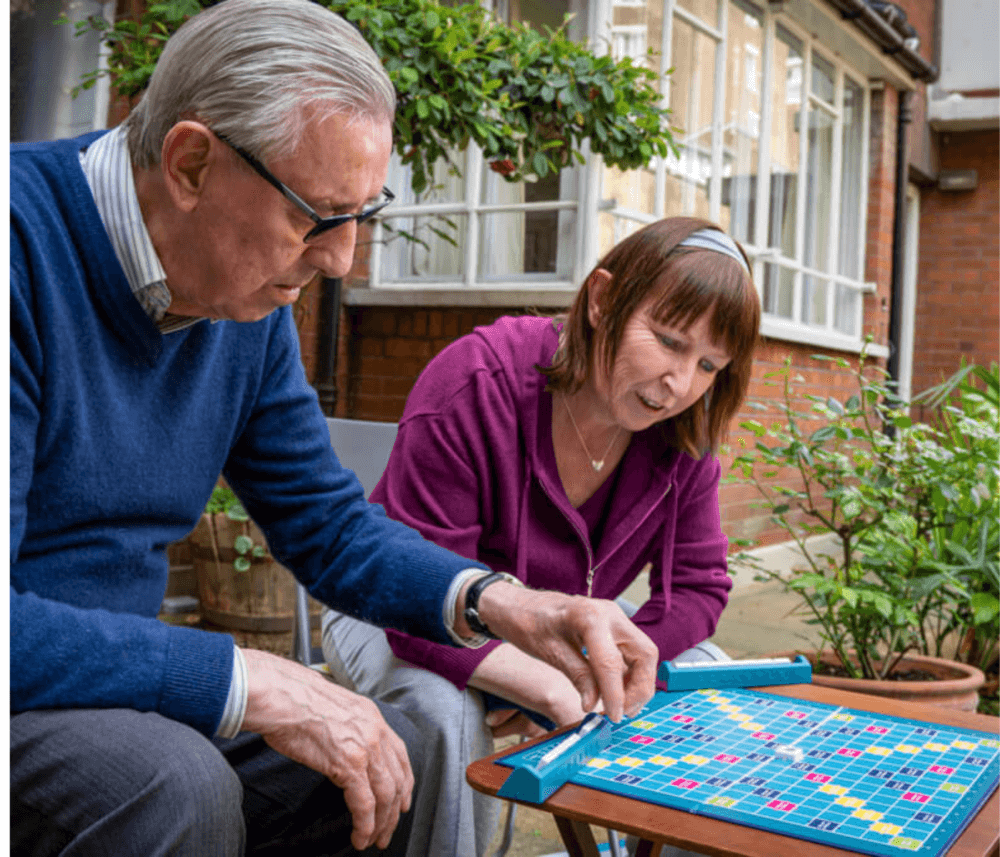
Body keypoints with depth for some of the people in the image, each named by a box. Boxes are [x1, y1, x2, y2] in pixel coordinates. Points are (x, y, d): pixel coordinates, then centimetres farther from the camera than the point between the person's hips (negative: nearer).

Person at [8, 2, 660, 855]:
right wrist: (255, 684, -29)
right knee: (173, 784, -34)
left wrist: (495, 601, -10)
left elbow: (330, 523, 7)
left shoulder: (252, 301, -1)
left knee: (397, 751, 4)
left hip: (116, 682, 7)